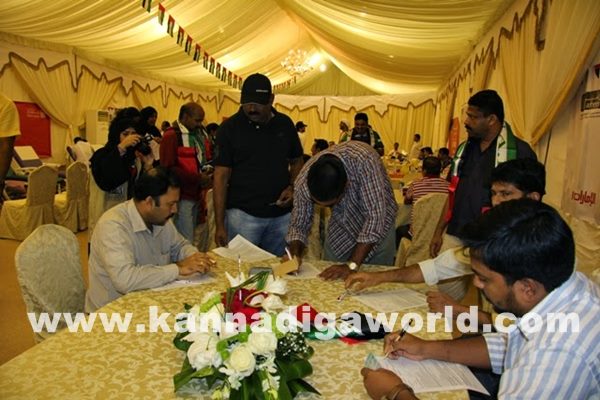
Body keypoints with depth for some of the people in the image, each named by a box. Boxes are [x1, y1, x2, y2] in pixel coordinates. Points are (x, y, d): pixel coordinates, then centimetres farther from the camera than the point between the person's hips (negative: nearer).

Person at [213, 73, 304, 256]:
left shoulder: (285, 124, 5)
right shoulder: (229, 128, -4)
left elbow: (297, 161, 17)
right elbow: (221, 177, -6)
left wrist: (292, 187, -4)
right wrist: (219, 225, -10)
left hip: (282, 215, 3)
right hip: (242, 214, -3)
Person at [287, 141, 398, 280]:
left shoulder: (363, 160, -38)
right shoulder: (304, 181, -26)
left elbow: (375, 216, -38)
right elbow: (299, 224, -12)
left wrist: (352, 265, -40)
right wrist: (294, 254, -30)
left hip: (378, 225, -2)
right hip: (341, 225, 3)